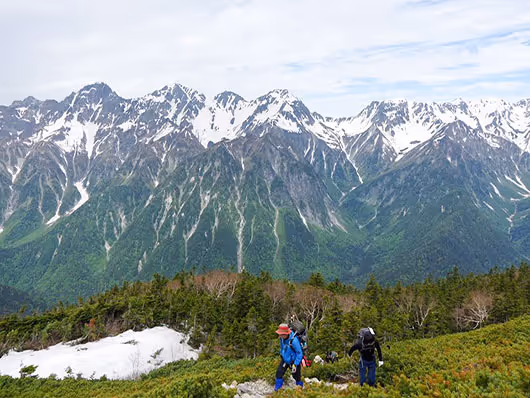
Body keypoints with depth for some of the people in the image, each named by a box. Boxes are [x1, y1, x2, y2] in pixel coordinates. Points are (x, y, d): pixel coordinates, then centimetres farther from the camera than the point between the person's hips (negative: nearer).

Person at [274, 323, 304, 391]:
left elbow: (299, 353, -25)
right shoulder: (282, 338, -14)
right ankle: (277, 390, 15)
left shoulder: (294, 341, -35)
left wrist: (295, 365, -23)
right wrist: (281, 354, 21)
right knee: (279, 373, -3)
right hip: (285, 359, 5)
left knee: (296, 377, 8)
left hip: (294, 361, -5)